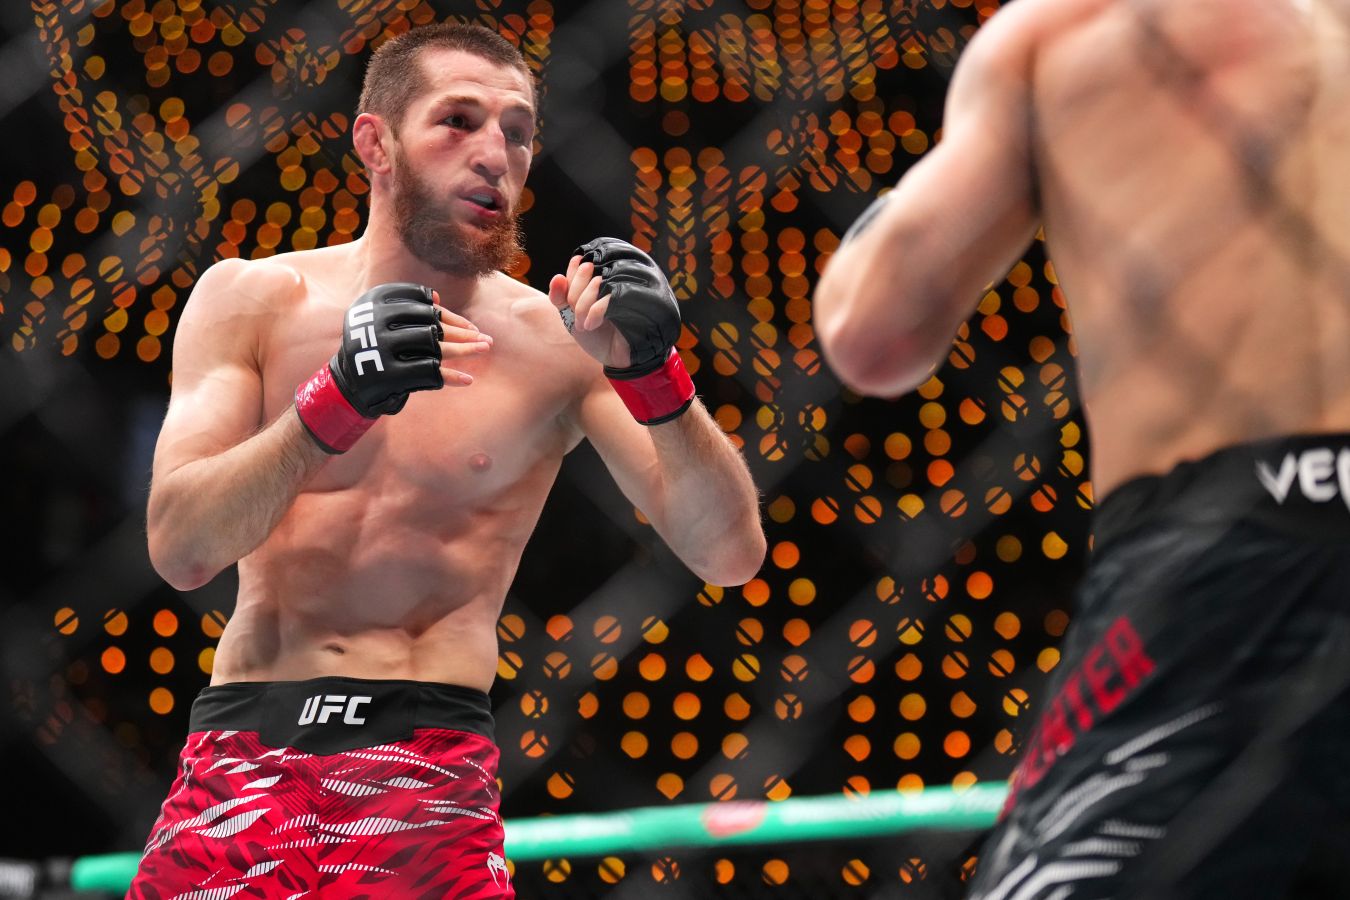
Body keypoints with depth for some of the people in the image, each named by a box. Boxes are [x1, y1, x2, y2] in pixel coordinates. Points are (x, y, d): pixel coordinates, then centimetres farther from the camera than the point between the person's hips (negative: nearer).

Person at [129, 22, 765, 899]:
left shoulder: (556, 341, 1)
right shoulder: (253, 299, 4)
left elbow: (730, 555, -4)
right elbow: (179, 548, -7)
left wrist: (652, 373, -20)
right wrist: (337, 401, -21)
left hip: (433, 769, -1)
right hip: (244, 750, 1)